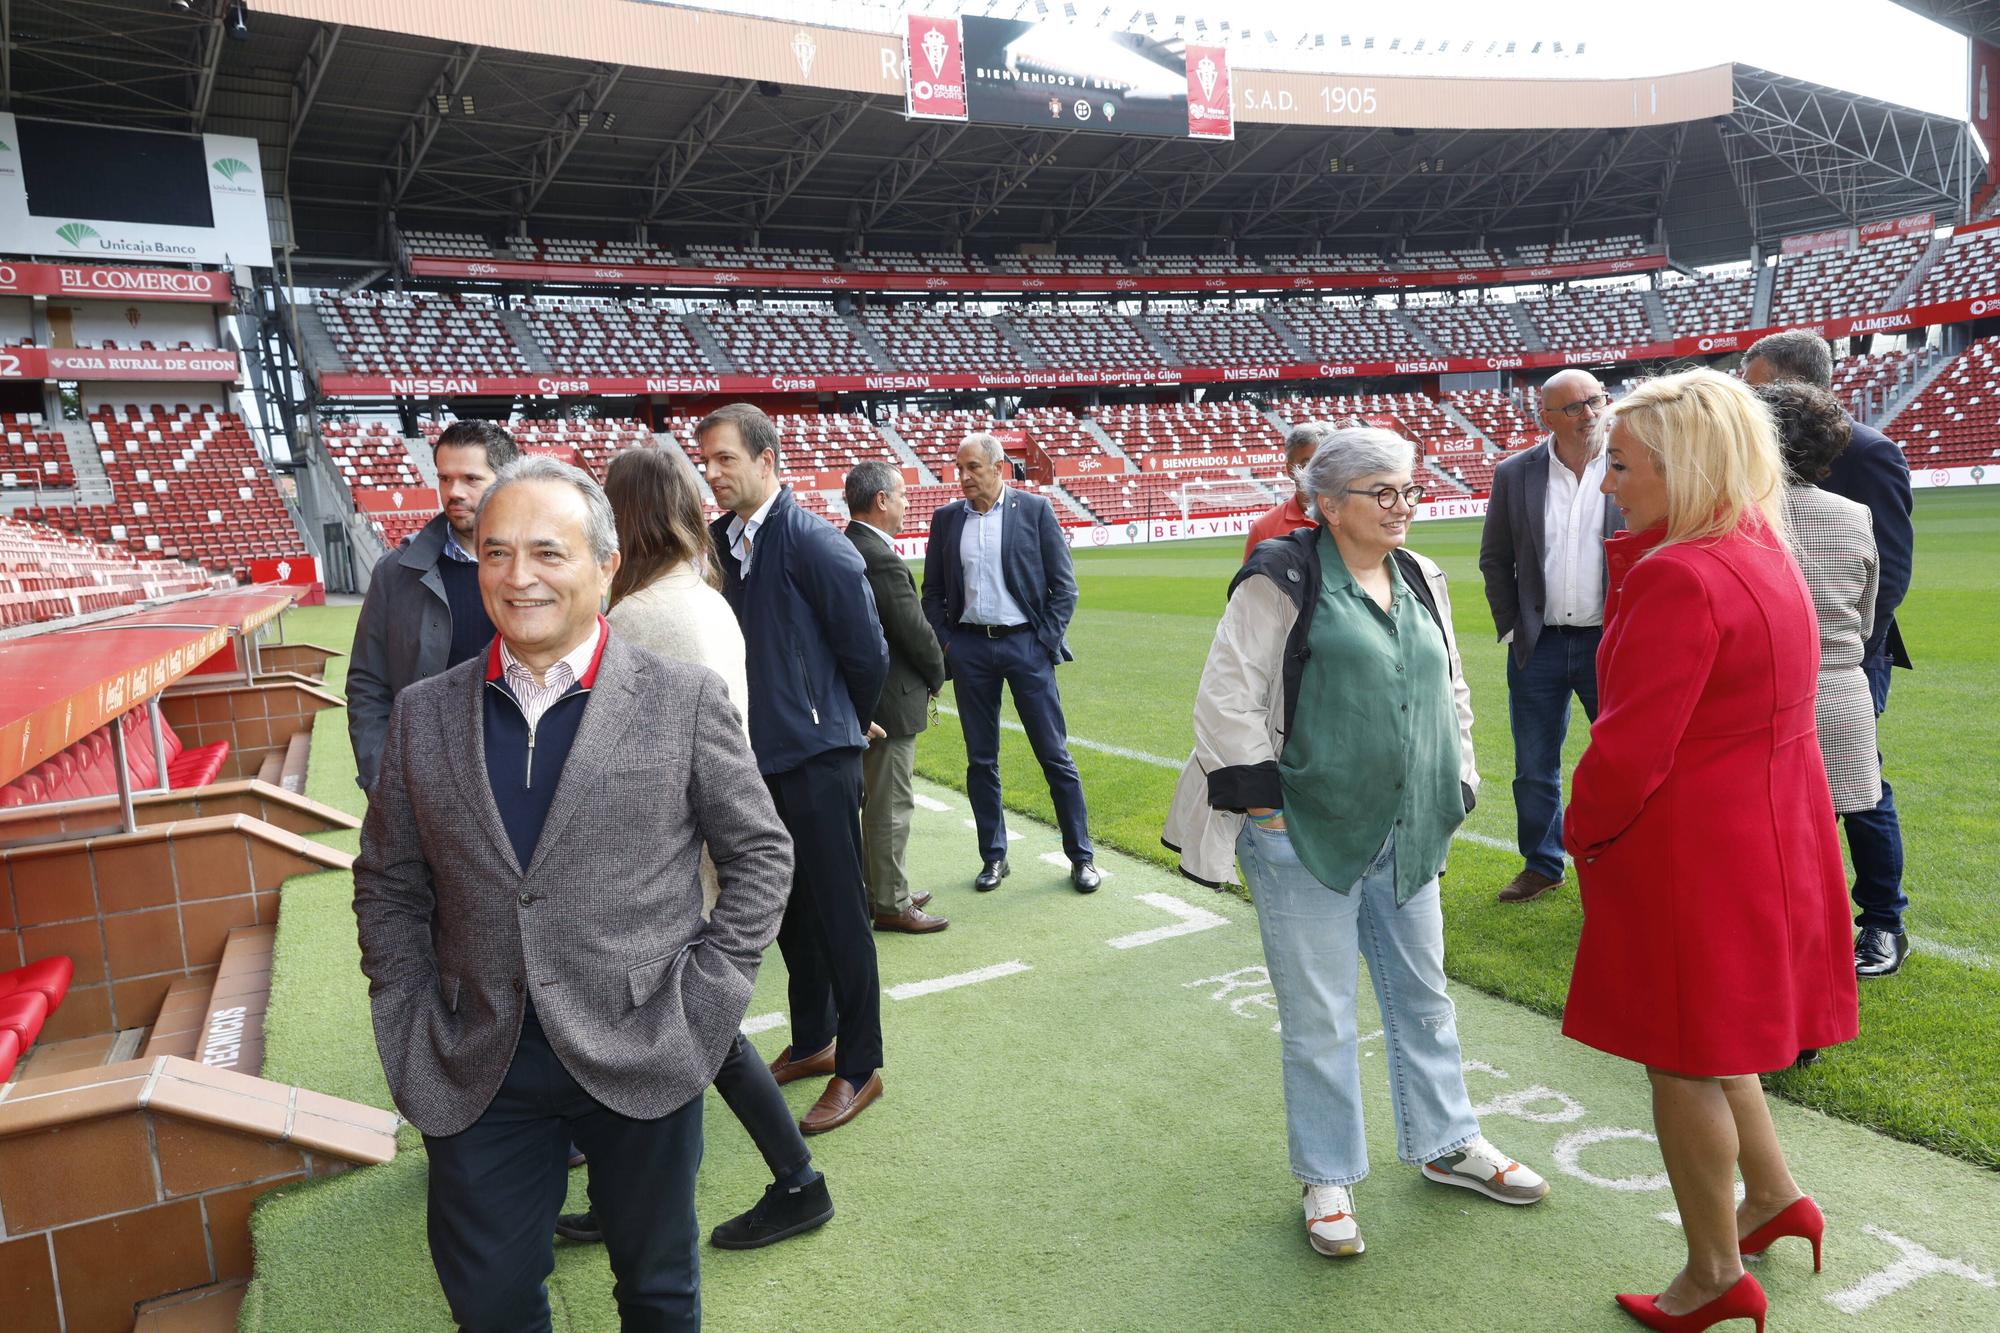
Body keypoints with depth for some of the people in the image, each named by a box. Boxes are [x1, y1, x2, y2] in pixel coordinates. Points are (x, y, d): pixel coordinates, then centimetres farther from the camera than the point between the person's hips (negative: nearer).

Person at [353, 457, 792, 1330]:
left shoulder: (684, 701, -8)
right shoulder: (423, 715, 1)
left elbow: (761, 853, -2)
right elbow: (387, 888, 9)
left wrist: (702, 1004, -8)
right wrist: (411, 1030, 1)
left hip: (641, 1059, -2)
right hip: (478, 1074, 2)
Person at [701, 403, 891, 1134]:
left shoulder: (814, 542, -15)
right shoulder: (719, 540, 5)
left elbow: (866, 650, -11)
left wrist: (846, 724, 3)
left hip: (816, 759, -7)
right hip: (758, 756, 7)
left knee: (839, 915, 3)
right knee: (788, 910, 18)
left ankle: (859, 1068, 18)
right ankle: (811, 1041, 36)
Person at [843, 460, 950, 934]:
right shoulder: (880, 559, -22)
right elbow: (916, 631, -18)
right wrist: (936, 676, 0)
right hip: (890, 701, -10)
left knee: (879, 802, 20)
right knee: (890, 806, 2)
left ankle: (884, 890, 33)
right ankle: (891, 904, 13)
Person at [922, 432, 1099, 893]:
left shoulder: (1034, 509, -1)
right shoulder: (946, 519, 7)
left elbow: (1064, 584, 0)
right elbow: (933, 592, 12)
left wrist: (1047, 640, -7)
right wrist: (943, 645, 1)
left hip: (1026, 644, -3)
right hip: (970, 647, 3)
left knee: (1055, 755, 1)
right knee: (981, 759, 9)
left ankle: (1081, 856, 12)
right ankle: (993, 855, 21)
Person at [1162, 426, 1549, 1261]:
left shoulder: (1420, 583, 11)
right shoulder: (1284, 580, -11)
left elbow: (1451, 693, 22)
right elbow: (1227, 698, -13)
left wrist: (1453, 787, 16)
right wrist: (1261, 805, -13)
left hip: (1406, 837, 7)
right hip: (1307, 835, -6)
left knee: (1422, 996, 20)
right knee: (1319, 1016, 5)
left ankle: (1445, 1145, 40)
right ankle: (1327, 1180, 23)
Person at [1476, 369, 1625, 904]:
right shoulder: (1514, 474, 1)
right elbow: (1494, 559, 8)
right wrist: (1511, 628, 3)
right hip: (1538, 645, 2)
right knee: (1534, 769, 12)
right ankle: (1541, 864, 30)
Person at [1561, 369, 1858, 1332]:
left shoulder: (1684, 579, -26)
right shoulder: (1757, 545, 6)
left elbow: (1631, 750, -24)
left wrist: (1582, 829, -10)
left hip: (1694, 854, -10)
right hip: (1767, 829, 10)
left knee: (1684, 1060, 8)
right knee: (1704, 1035, 26)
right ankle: (1772, 1194, 42)